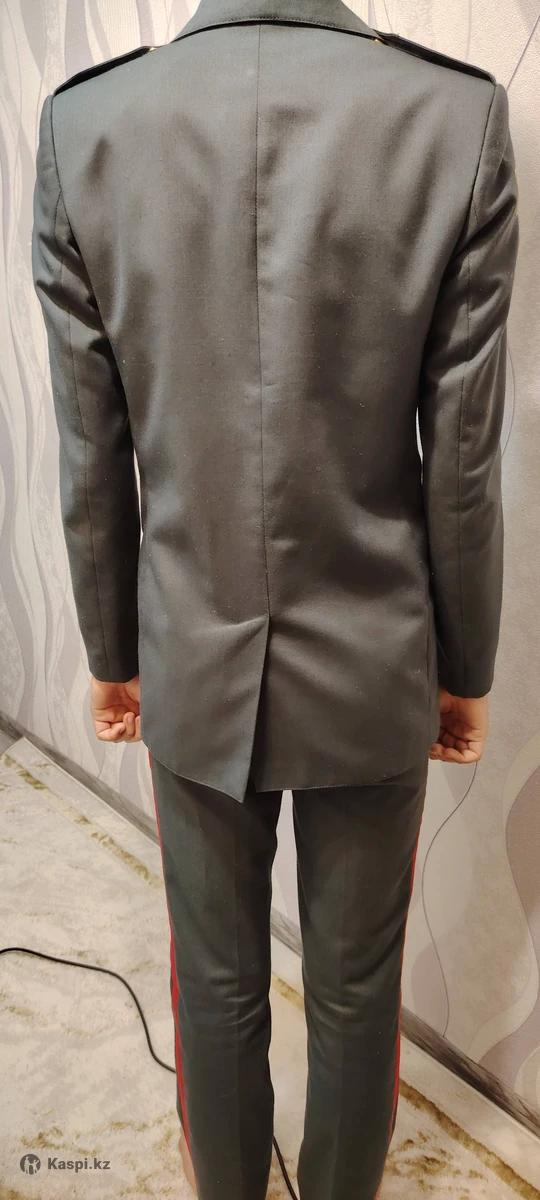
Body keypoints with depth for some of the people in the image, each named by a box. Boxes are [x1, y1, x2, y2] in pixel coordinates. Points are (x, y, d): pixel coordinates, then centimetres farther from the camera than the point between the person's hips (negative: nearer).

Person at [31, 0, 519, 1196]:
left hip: (193, 665, 2)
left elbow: (91, 457, -4)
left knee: (216, 987, 24)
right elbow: (462, 462, -8)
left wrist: (111, 652, 10)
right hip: (373, 670, 0)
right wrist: (465, 669, 6)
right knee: (357, 993, 23)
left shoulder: (83, 122, -6)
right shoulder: (462, 116, -9)